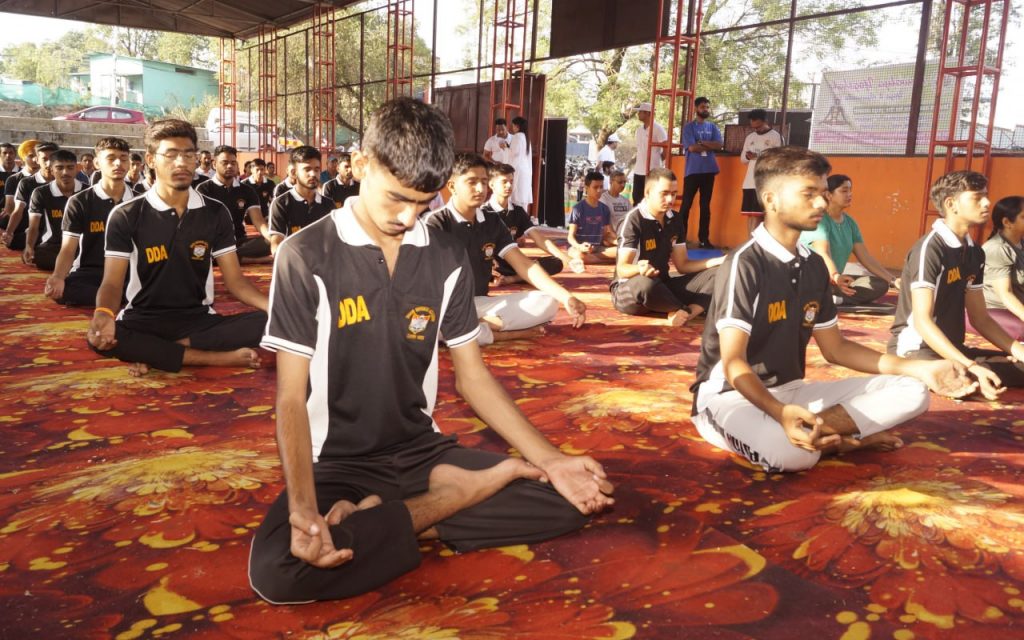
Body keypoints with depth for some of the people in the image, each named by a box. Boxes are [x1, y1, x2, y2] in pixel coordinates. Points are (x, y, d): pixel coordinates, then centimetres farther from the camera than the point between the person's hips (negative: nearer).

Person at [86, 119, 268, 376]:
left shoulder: (216, 213, 4)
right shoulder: (126, 216, -2)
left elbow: (234, 280, 2)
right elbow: (113, 283, -7)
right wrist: (104, 314, -32)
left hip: (199, 320, 2)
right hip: (143, 321, -2)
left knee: (265, 322, -26)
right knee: (100, 338, -36)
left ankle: (152, 354, -21)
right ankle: (218, 358, -26)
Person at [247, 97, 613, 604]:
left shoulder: (447, 258, 1)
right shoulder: (306, 257, -10)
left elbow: (473, 378, 7)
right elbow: (291, 397, -12)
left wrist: (549, 459, -4)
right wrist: (303, 510, -28)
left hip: (422, 451, 4)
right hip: (338, 462, -3)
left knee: (570, 496, -11)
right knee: (277, 570, -34)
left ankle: (383, 520, -12)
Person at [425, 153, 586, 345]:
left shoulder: (492, 222, 8)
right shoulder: (436, 223, -9)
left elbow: (524, 264, 1)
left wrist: (566, 298, -13)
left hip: (481, 303, 6)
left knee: (547, 303, -11)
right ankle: (503, 334, -22)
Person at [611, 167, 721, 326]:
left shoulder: (674, 220, 6)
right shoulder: (633, 220, -15)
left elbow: (682, 265, 8)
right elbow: (622, 269, -21)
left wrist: (718, 261, -6)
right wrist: (639, 269, -45)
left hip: (661, 286, 7)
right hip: (628, 289, -7)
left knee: (717, 275, -10)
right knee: (644, 283, -43)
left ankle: (685, 314, -36)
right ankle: (685, 310, -16)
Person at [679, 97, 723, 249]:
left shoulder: (712, 127, 11)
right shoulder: (689, 126, -2)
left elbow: (719, 145, -3)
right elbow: (692, 147, -14)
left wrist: (701, 143, -11)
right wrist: (710, 146, -5)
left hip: (709, 170, 4)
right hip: (693, 170, -4)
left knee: (705, 205, 8)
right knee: (686, 204, -1)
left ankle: (704, 238, 13)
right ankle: (680, 237, 6)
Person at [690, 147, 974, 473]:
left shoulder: (814, 266, 6)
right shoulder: (744, 263, -18)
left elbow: (835, 348, 13)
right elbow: (733, 362, -23)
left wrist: (920, 369, 4)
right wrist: (779, 412, -42)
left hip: (789, 391, 8)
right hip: (730, 395, -8)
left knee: (911, 392, -2)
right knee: (791, 452, -40)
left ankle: (814, 432, -15)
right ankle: (826, 437, -9)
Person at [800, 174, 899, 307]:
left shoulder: (850, 222, 9)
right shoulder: (819, 219, -14)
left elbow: (866, 258, 10)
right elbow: (823, 254, -30)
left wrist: (893, 280, 1)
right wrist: (836, 277, -50)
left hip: (834, 281, 9)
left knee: (881, 284, -12)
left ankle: (833, 299, -28)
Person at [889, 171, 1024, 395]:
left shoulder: (975, 252, 8)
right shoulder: (929, 248, -17)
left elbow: (980, 318, 13)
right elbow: (922, 321, -24)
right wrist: (970, 367, -33)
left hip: (953, 347, 8)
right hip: (915, 348, -7)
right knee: (973, 379, -34)